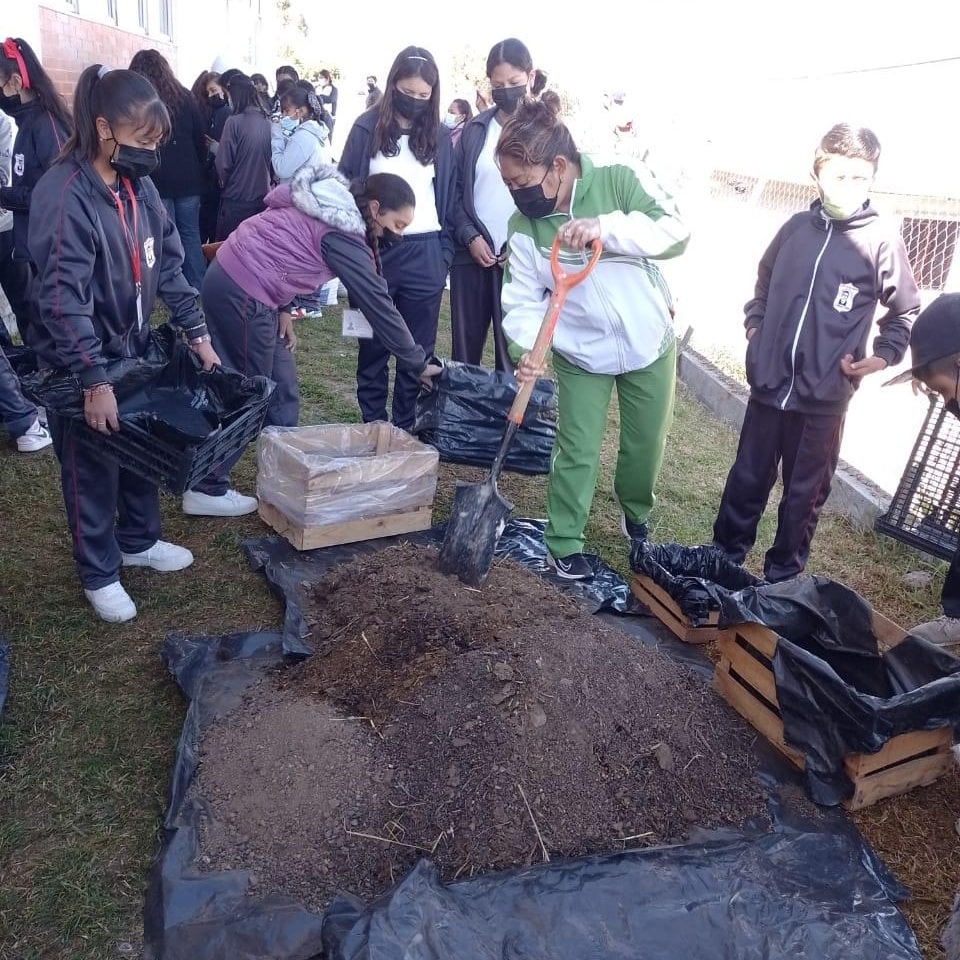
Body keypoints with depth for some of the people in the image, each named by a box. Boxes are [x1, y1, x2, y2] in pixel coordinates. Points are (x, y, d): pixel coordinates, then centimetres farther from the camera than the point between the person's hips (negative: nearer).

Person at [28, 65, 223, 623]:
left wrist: (198, 333, 1)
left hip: (134, 347, 7)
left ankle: (140, 541, 41)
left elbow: (169, 263, 6)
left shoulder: (138, 184, 0)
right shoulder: (63, 195, -22)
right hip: (80, 363, -7)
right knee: (92, 471, 8)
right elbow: (64, 299, -26)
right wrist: (94, 380, -28)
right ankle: (100, 573, 26)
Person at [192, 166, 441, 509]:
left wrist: (282, 308, 7)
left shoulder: (334, 203, 10)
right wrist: (418, 362, -9)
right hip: (242, 293, -9)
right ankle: (207, 490, 10)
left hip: (231, 279, 9)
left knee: (282, 391, 13)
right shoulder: (341, 235, -17)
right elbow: (377, 303, -15)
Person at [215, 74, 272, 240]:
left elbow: (224, 162, -11)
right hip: (262, 197, 5)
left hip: (236, 198, -5)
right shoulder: (268, 123, 0)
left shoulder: (234, 122, -13)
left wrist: (224, 181, 8)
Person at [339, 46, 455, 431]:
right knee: (374, 345, 8)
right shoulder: (367, 128, 2)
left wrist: (445, 255, 3)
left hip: (424, 254, 1)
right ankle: (372, 426, 21)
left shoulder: (440, 136, 8)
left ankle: (405, 430, 18)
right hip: (374, 251, -1)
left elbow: (449, 199, 11)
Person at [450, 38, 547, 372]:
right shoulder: (476, 128, 11)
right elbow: (456, 188, 10)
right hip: (471, 253, 3)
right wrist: (469, 236, -5)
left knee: (512, 350, 1)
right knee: (464, 346, 9)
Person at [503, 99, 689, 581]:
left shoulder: (621, 182, -16)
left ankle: (636, 515, 43)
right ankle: (563, 544, 19)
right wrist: (525, 348, -29)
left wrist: (605, 227, -38)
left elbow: (675, 231, -26)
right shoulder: (524, 226, -10)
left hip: (650, 345, 0)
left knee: (647, 444, 15)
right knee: (577, 452, 3)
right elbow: (524, 299, -11)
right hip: (581, 357, 0)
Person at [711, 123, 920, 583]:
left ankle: (782, 574, 25)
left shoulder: (881, 237, -4)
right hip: (768, 384, 3)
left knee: (805, 491, 10)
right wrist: (754, 324, 8)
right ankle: (722, 556, 29)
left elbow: (906, 309, 4)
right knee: (747, 478, 13)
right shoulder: (796, 227, 4)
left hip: (824, 397, -2)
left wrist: (883, 355, -8)